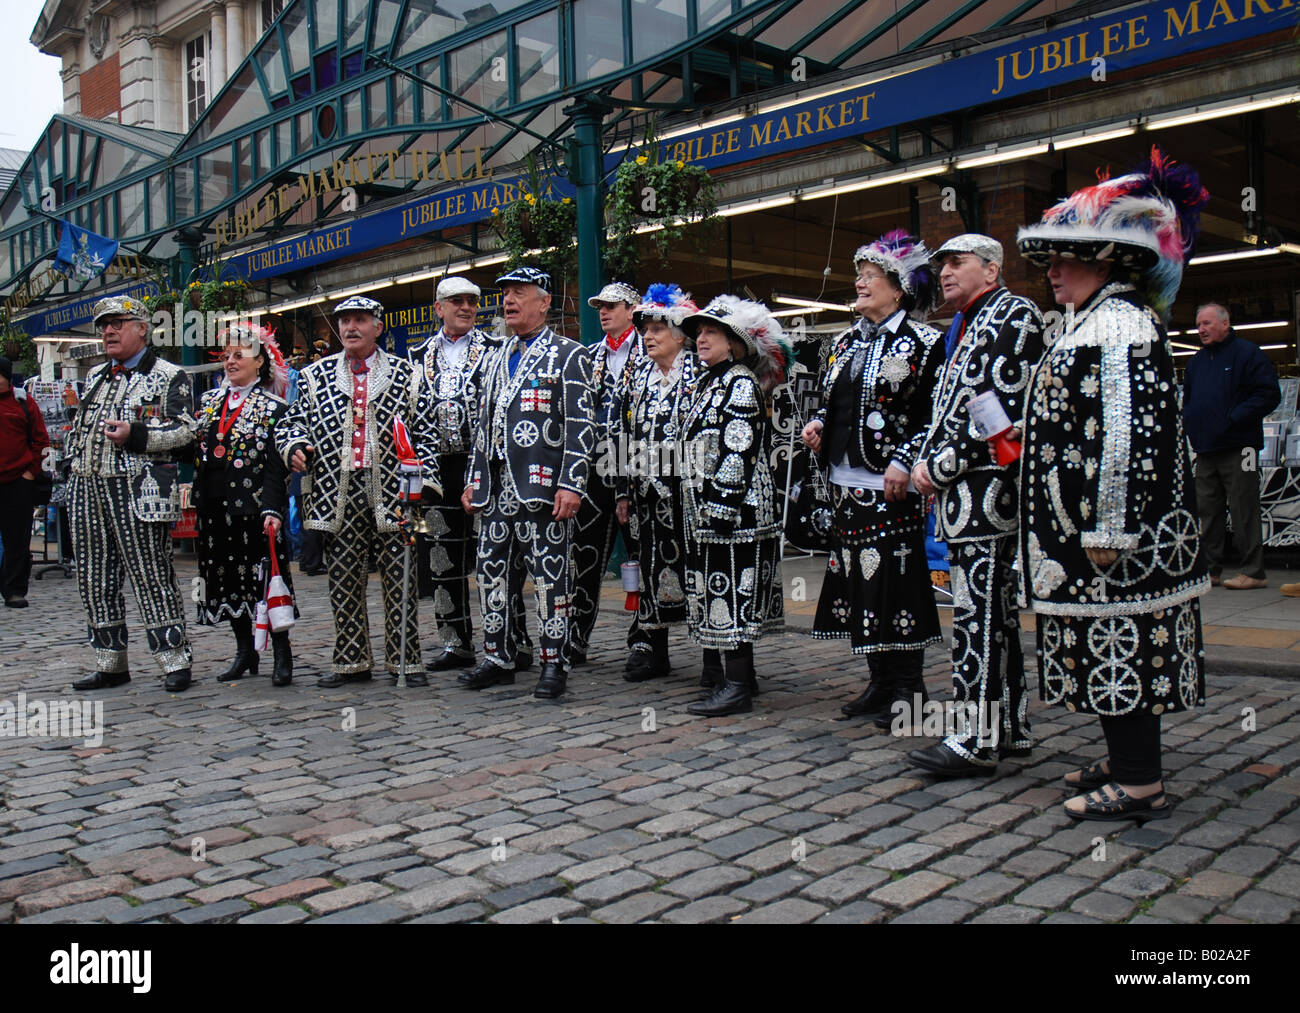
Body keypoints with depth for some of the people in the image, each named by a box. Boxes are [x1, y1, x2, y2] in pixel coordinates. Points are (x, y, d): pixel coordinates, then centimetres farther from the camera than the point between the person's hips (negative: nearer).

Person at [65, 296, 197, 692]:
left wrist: (134, 435, -20)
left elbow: (184, 431, -10)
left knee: (151, 578, -5)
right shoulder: (95, 376, 21)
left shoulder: (169, 377, -1)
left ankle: (175, 660, 3)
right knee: (94, 582, 9)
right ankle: (110, 664, 20)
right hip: (87, 490, 7)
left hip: (137, 492, -7)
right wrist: (72, 460, 18)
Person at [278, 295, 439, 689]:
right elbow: (291, 422, 15)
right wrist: (294, 445, -7)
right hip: (337, 494, 2)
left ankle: (405, 661, 10)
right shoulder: (316, 375, 13)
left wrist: (422, 479, -7)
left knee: (399, 579, 1)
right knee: (343, 580, 7)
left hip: (391, 493, -2)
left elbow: (424, 431, 4)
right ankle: (351, 661, 18)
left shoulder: (406, 375, 7)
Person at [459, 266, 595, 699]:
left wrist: (572, 484, -16)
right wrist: (475, 479, 16)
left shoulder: (568, 356, -1)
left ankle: (554, 664, 6)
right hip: (497, 488, 7)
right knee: (492, 572, 9)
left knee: (549, 576, -2)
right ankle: (498, 657, 21)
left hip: (542, 487, -7)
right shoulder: (498, 358, 19)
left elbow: (581, 425, -8)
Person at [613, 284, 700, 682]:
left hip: (686, 487, -6)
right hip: (647, 491, 6)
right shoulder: (640, 376, 15)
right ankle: (655, 651, 17)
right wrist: (625, 492, 12)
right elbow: (626, 436, 15)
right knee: (651, 565, 8)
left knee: (692, 563, -3)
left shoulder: (698, 373, -2)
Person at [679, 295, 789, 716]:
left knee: (732, 590, -8)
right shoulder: (708, 383, 19)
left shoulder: (741, 385, -11)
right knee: (720, 590, 13)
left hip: (735, 510, -10)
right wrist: (699, 509, 21)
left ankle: (735, 686, -3)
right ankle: (738, 673, 22)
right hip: (707, 512, 10)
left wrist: (722, 507, -23)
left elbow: (738, 454, -19)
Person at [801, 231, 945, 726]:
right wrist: (819, 424, 7)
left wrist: (905, 461, -18)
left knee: (896, 579, -5)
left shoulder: (923, 342, -4)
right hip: (847, 481, 7)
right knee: (860, 578, 9)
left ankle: (907, 690, 6)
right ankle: (880, 681, 20)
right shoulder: (847, 341, 17)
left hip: (892, 485, -7)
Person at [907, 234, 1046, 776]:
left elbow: (1005, 410, -17)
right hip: (966, 493, 10)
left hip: (986, 488, -10)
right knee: (994, 611, 13)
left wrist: (943, 465, -15)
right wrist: (928, 463, 8)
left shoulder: (1013, 314, -6)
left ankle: (978, 740, -4)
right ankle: (1011, 726, 21)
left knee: (979, 614, -9)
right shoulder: (965, 326, 23)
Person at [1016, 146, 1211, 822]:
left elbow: (1129, 432, -24)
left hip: (1112, 536, -10)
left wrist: (1108, 528, -24)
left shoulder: (1119, 324, -15)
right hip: (1093, 527, 10)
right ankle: (1127, 762, 26)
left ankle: (1139, 785, 5)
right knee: (1113, 649, 16)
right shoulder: (1097, 323, 18)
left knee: (1120, 643, -4)